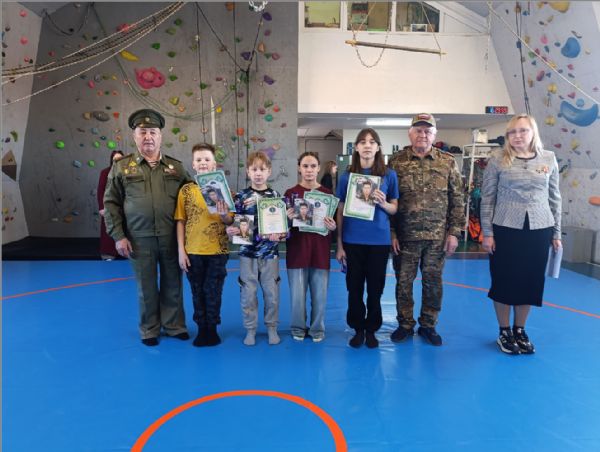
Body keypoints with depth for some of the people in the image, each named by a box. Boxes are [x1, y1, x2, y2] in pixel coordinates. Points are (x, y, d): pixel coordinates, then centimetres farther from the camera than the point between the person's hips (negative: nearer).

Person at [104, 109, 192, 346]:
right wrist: (118, 236, -4)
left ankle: (174, 325, 28)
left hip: (172, 238, 1)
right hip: (140, 239, -1)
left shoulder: (176, 167, 6)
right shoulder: (121, 167, 3)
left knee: (172, 284, 11)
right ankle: (149, 329, 27)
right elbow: (111, 203, 2)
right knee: (146, 286, 10)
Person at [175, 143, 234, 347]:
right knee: (197, 292, 12)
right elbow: (180, 221, 1)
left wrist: (224, 215, -21)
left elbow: (230, 222, 3)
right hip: (193, 251, 1)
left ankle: (212, 328, 26)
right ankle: (202, 328, 28)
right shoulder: (186, 190, -1)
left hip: (217, 250, -1)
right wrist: (181, 250, -4)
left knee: (213, 292, 8)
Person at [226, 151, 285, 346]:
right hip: (247, 252, 0)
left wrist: (279, 235, -18)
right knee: (248, 293, 7)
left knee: (271, 292, 9)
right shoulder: (240, 197, 0)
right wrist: (230, 229, -19)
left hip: (270, 253, 0)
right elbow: (233, 223, 2)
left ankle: (272, 328, 27)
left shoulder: (276, 196, 1)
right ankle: (250, 329, 24)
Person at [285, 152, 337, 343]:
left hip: (320, 250, 1)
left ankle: (317, 329, 25)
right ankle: (298, 328, 25)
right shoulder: (290, 193, 1)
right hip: (297, 250, -1)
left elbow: (334, 225, 7)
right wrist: (288, 218, -18)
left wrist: (332, 227, -15)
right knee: (297, 294, 5)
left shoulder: (327, 193, 3)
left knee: (320, 294, 7)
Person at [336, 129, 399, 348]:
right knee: (354, 287, 8)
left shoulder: (389, 175, 1)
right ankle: (358, 329, 25)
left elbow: (395, 209, 7)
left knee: (375, 288, 9)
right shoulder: (347, 176, 2)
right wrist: (339, 244, 2)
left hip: (379, 241, 0)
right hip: (353, 240, 0)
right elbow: (340, 211, 4)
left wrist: (383, 203, -17)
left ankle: (371, 329, 26)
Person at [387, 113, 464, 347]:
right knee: (403, 281, 8)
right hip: (405, 236, -1)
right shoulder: (396, 161, 0)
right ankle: (405, 325, 25)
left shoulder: (448, 162, 3)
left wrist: (454, 232, -3)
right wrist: (391, 232, -5)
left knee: (433, 282, 10)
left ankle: (428, 326, 27)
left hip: (437, 237, 1)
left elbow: (457, 201, 4)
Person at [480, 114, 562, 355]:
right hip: (505, 229, -2)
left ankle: (520, 330, 27)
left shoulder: (549, 159, 5)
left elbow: (554, 197, 10)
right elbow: (487, 198, -3)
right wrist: (487, 233, -7)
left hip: (539, 230, 3)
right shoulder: (498, 160, -3)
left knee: (531, 281, 9)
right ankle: (504, 332, 22)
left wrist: (556, 232, 8)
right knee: (504, 280, 5)